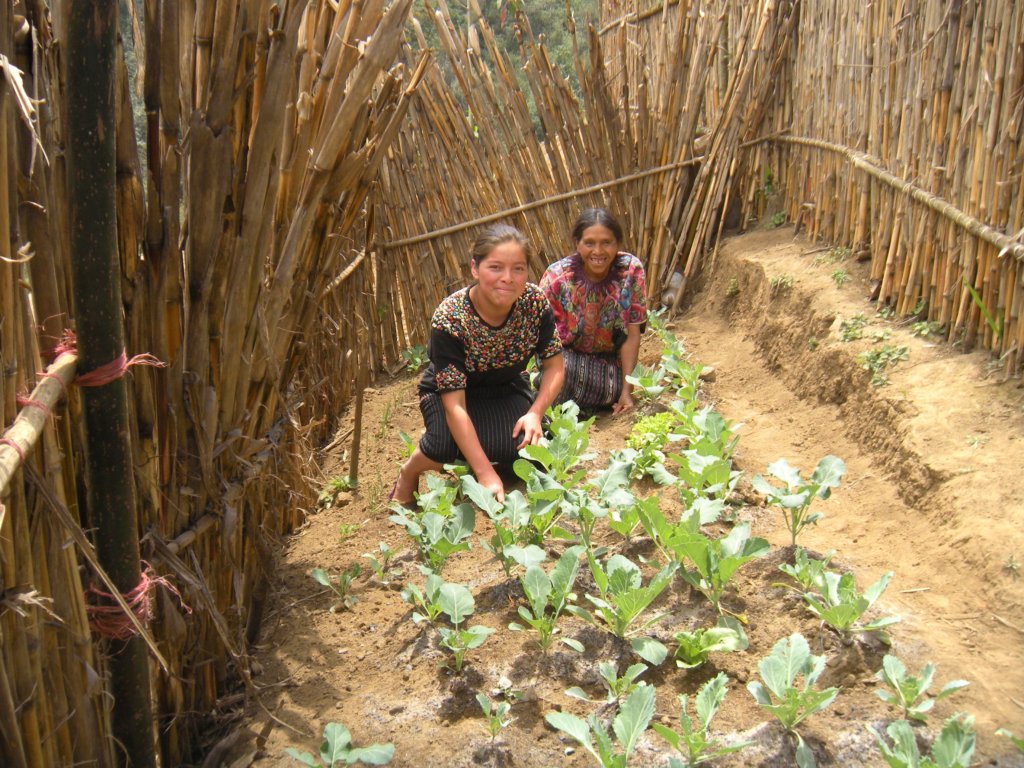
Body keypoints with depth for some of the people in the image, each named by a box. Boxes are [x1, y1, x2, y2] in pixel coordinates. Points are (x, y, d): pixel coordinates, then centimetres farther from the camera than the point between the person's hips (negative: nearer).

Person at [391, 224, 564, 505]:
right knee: (448, 446, -35)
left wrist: (535, 413, -24)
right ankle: (408, 473, 2)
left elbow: (554, 366, -6)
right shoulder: (449, 319, -32)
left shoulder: (535, 302, -20)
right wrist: (486, 475, -39)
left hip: (507, 389, 3)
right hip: (448, 392, -3)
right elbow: (454, 406, -34)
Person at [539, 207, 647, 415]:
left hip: (608, 359, 2)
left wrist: (626, 391, -13)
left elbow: (632, 335, -11)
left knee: (614, 391, -29)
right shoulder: (557, 276, -19)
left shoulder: (631, 270, -15)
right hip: (565, 353, -1)